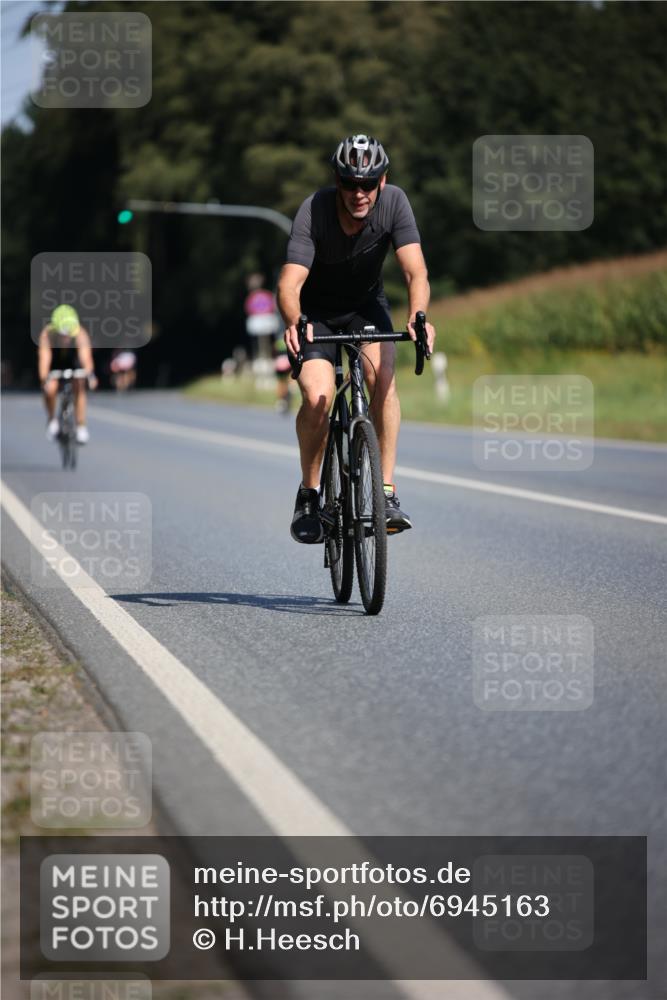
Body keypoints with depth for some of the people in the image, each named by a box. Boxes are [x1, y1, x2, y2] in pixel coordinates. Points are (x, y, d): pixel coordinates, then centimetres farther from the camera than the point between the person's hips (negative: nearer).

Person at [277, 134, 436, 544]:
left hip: (366, 305, 2)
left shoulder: (394, 202, -23)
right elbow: (290, 282, -37)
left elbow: (416, 270, -30)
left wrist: (417, 316, -50)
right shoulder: (314, 211, -29)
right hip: (316, 311, -2)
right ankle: (309, 494, 1)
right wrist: (293, 323, -58)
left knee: (383, 375, -26)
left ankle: (387, 491, -21)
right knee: (318, 398, -22)